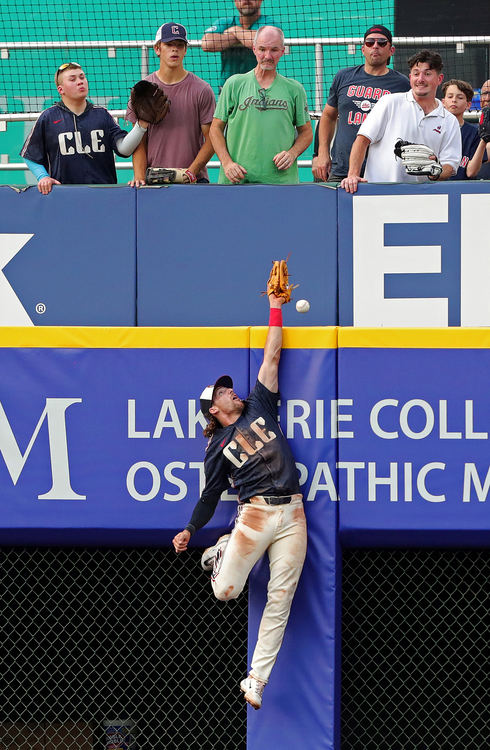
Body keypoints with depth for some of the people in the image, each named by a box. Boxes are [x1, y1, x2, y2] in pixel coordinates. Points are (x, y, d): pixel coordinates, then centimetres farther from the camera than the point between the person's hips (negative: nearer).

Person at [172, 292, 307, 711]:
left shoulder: (259, 407, 18)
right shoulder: (218, 448, 11)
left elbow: (271, 358, 17)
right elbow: (211, 494, 15)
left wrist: (275, 307, 15)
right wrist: (189, 531, 10)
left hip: (292, 516, 2)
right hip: (254, 515, -2)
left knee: (280, 601, -4)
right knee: (225, 591, -8)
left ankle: (256, 680, -2)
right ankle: (222, 553, 26)